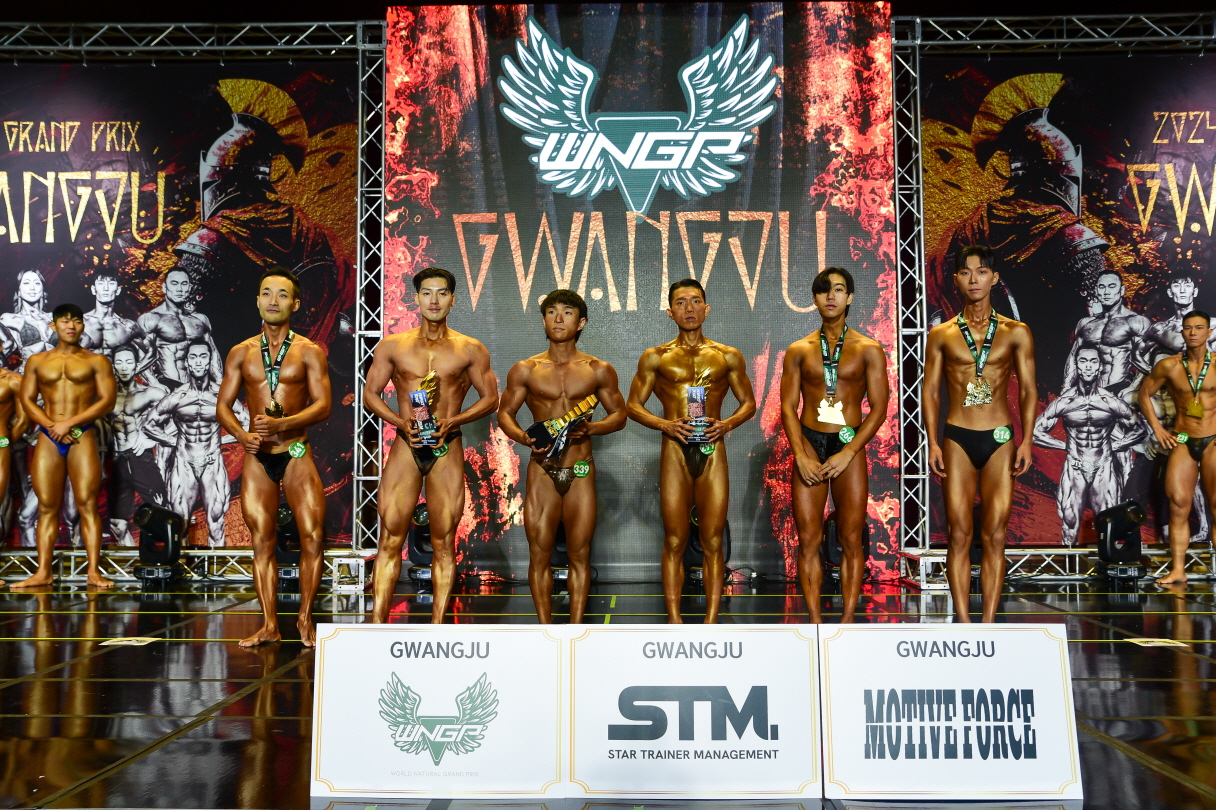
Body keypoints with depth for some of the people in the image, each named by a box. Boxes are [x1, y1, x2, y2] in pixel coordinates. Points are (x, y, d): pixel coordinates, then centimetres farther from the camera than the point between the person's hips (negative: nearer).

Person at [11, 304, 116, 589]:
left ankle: (94, 572, -8)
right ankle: (43, 573, 5)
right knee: (47, 507, 2)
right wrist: (51, 426, -8)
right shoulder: (37, 361, 15)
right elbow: (27, 399, 9)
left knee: (87, 505, -7)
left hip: (82, 437, -3)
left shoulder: (96, 361, 6)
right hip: (47, 439, 3)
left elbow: (107, 401, -3)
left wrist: (69, 423, -11)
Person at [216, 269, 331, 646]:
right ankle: (269, 625, 9)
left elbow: (322, 406, -7)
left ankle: (305, 619, 6)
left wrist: (282, 423, -22)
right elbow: (223, 405, 8)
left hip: (296, 455, -2)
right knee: (262, 541, 3)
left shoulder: (309, 352, 1)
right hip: (257, 458, 2)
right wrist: (243, 435, -12)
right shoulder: (241, 353, 9)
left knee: (313, 535, -8)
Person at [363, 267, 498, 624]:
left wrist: (454, 420, -9)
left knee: (443, 542, 2)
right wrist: (399, 421, -8)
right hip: (405, 448, 0)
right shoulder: (392, 346, 7)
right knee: (390, 538, -2)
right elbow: (370, 393, 10)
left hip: (447, 450, 0)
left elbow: (491, 398, 7)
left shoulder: (470, 350, 5)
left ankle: (436, 629, 9)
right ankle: (377, 625, 2)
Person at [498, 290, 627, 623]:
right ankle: (545, 631, 12)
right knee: (539, 554, 2)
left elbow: (619, 415, 9)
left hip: (581, 472, 0)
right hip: (542, 471, 0)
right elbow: (505, 413, 9)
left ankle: (576, 631, 13)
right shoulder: (525, 370, 4)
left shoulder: (599, 370, 4)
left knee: (579, 555, 4)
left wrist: (589, 429, -11)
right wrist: (524, 438, -12)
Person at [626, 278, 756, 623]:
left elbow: (748, 402, 15)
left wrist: (728, 424, -6)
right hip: (675, 452, 0)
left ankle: (710, 621, 5)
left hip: (713, 452, 1)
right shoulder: (655, 358, 8)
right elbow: (633, 405, 9)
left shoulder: (728, 357, 11)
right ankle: (674, 621, 6)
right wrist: (665, 424, -9)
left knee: (712, 541, 0)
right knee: (674, 541, 0)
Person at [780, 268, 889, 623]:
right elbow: (788, 407, 4)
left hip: (850, 447, -1)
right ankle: (815, 623, 5)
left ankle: (848, 622, 6)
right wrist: (801, 456, -9)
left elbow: (879, 408, -1)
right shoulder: (798, 351, 8)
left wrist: (847, 454, -11)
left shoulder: (869, 350, 4)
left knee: (851, 539, 0)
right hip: (809, 444, 1)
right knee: (808, 539, -1)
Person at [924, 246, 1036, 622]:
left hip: (1000, 439, 0)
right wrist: (933, 443, -3)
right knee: (960, 535, -1)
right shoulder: (941, 335, 8)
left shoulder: (1016, 333, 7)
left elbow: (1028, 389, 7)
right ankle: (964, 624, 3)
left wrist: (1026, 440, -3)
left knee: (994, 537, -1)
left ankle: (989, 624, 3)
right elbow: (930, 391, 7)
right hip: (957, 439, 0)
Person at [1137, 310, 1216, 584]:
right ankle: (1178, 570, 3)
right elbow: (1145, 393, 13)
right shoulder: (1168, 366, 0)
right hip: (1182, 441, 2)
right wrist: (1157, 428, 7)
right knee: (1178, 505, -2)